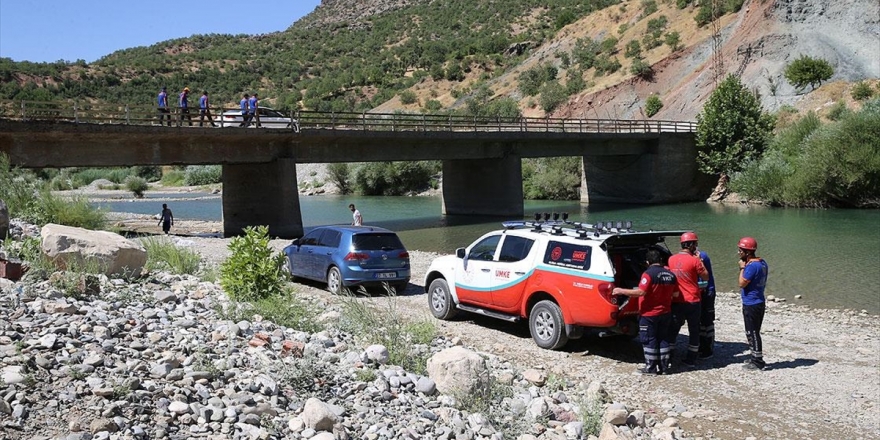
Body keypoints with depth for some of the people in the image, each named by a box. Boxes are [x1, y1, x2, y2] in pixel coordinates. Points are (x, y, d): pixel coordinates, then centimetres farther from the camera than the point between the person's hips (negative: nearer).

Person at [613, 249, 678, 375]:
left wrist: (621, 291, -18)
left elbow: (640, 292, -25)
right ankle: (663, 367, 19)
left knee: (649, 340, 3)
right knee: (662, 339, 14)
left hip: (649, 314, -6)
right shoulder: (670, 275, 3)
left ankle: (651, 368, 7)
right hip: (666, 313, 7)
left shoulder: (649, 274, -18)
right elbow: (675, 293, 9)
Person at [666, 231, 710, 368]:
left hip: (676, 301, 3)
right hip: (692, 301, -3)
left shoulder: (671, 259, 1)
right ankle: (691, 359, 16)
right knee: (694, 331, 11)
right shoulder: (694, 260, -12)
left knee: (672, 330, 11)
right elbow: (706, 276, -3)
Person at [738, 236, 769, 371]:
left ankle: (758, 362, 4)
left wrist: (742, 268, -11)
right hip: (759, 302, 10)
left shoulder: (752, 266, -23)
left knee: (752, 333, -2)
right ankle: (756, 357, 29)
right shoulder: (762, 263, 9)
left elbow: (742, 283, -18)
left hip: (751, 304, -10)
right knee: (753, 332, 19)